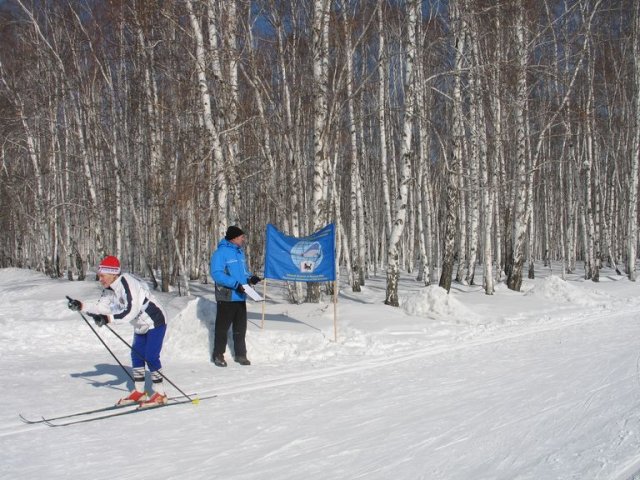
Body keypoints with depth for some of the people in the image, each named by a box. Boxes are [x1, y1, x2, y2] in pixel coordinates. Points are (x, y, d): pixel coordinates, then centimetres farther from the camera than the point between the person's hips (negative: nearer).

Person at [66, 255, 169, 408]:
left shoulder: (127, 283, -29)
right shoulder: (109, 289, -1)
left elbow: (131, 311, -37)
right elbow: (100, 308, -1)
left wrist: (108, 318, -42)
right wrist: (80, 306, -14)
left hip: (155, 321, -9)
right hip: (141, 325, 9)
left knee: (151, 357, -11)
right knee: (137, 355, 10)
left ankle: (160, 394, -3)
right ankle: (139, 392, 20)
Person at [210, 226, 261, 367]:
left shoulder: (240, 252, 13)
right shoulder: (221, 252, -13)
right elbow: (216, 274, -20)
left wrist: (250, 278, 0)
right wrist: (235, 284, -25)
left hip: (240, 297, 7)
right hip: (226, 298, -7)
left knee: (240, 328, 12)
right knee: (222, 327, 3)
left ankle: (240, 355, 21)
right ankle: (218, 355, 15)